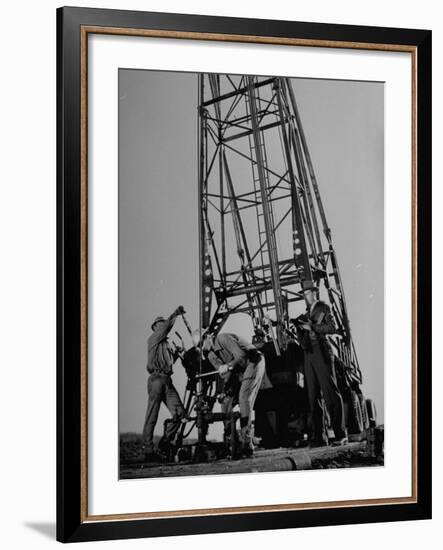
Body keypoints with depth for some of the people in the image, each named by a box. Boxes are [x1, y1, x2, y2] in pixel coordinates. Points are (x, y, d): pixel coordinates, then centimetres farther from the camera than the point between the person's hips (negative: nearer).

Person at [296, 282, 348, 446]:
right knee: (312, 396, 2)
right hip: (308, 355, 7)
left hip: (322, 353, -7)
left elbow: (332, 328, -9)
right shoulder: (306, 313, 23)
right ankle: (318, 437, 2)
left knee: (330, 393, -10)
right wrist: (300, 327, 5)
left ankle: (341, 435, -11)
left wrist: (312, 326, -14)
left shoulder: (323, 308, 4)